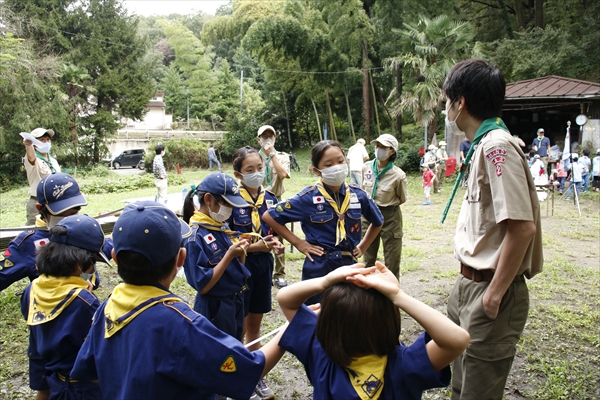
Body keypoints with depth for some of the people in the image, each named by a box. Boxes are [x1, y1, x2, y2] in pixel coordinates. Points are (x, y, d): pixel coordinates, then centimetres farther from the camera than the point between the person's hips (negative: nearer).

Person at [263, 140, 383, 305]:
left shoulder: (358, 194, 0)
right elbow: (268, 217, -7)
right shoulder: (308, 198, -10)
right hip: (318, 270, -3)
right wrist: (297, 243, -7)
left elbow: (378, 222, 19)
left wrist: (362, 247, 10)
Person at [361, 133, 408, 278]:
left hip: (390, 217, -4)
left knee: (392, 260, 8)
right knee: (368, 257, 18)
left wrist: (387, 205, 1)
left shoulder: (398, 175, -19)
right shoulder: (366, 167, -6)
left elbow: (402, 199, -3)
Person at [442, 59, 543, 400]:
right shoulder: (485, 145, 9)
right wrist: (468, 284, 15)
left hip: (489, 291, -9)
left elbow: (522, 227, -26)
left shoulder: (497, 146, -20)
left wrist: (494, 294, -20)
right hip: (470, 284, 10)